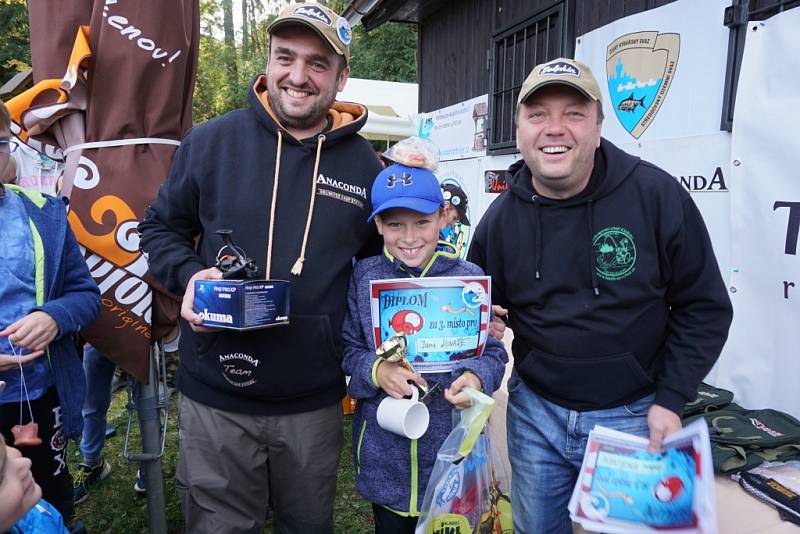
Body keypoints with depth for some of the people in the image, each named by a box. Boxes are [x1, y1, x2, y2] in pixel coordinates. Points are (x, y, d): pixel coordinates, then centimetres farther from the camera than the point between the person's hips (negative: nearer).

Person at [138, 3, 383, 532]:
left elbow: (379, 262, 11)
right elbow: (160, 227, 7)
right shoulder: (210, 141, -3)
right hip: (215, 397, 0)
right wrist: (189, 274, -12)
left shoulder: (364, 164, 0)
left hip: (316, 402, 1)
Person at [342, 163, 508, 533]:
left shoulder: (469, 278, -6)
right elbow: (348, 349, -2)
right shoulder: (363, 277, -4)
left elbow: (492, 352, -2)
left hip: (451, 446, 0)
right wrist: (376, 370, -21)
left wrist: (476, 377, -22)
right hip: (383, 450, 1)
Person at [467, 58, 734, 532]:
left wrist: (671, 401, -10)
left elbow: (704, 306, -7)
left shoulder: (657, 196, -14)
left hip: (632, 417, -2)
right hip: (535, 412, 3)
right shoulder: (501, 217, -4)